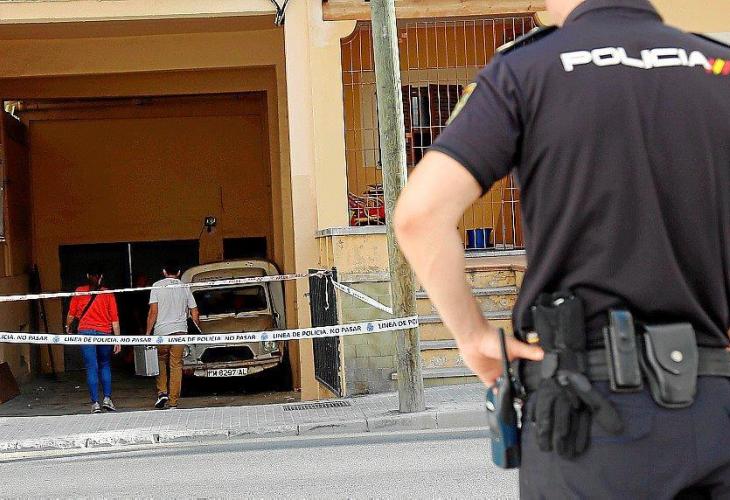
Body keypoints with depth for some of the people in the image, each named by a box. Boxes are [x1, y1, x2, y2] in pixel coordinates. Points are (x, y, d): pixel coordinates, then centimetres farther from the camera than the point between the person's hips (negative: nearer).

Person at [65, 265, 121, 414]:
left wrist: (67, 327, 28)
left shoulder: (79, 291, 3)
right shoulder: (108, 294, 2)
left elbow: (71, 313, 9)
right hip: (104, 333, 1)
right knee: (105, 366, 17)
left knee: (91, 368, 0)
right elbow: (114, 319, 0)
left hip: (85, 332, 0)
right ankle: (107, 398, 8)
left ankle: (95, 403, -2)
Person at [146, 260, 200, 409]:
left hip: (161, 331, -2)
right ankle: (173, 402, 2)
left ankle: (162, 392, 3)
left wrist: (148, 333, -1)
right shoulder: (185, 288, 9)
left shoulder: (157, 286, 1)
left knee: (161, 362, 18)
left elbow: (153, 312, -6)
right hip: (180, 330, 2)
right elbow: (195, 314, 9)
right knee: (176, 365, 4)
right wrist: (200, 330, 23)